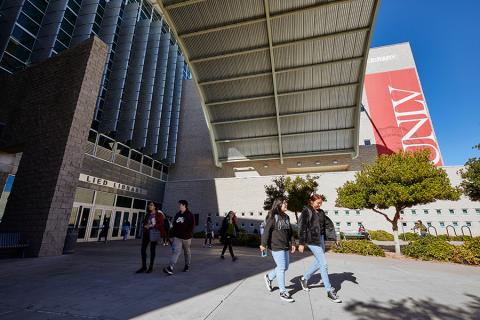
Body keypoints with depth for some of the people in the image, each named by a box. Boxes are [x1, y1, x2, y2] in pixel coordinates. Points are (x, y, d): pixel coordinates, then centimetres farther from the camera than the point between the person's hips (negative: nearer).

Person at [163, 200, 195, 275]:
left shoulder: (189, 215, -6)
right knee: (175, 251, -9)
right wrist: (173, 233, 9)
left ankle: (187, 266, 30)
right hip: (177, 237, 4)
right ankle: (170, 268, -16)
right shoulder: (177, 215, 11)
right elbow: (174, 225, 17)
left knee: (187, 252, 12)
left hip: (186, 237, -4)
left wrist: (188, 233, -17)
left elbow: (192, 226, -11)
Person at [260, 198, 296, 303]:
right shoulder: (272, 217, -12)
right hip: (276, 247, -8)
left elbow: (290, 231, 17)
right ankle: (283, 292, 13)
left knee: (285, 267, 15)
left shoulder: (286, 217, 11)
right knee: (281, 268, -3)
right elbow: (267, 231, -15)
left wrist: (292, 243, 14)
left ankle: (269, 277, 35)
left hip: (285, 247, 8)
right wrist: (263, 244, -16)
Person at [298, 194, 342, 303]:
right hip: (312, 240, -8)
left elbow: (328, 224, 13)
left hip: (321, 239, 8)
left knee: (319, 262, 15)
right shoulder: (306, 211, -10)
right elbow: (302, 227, -12)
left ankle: (304, 278, 35)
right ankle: (329, 291, 10)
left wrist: (335, 237, 5)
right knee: (323, 263, -4)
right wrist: (301, 243, -14)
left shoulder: (321, 212, 10)